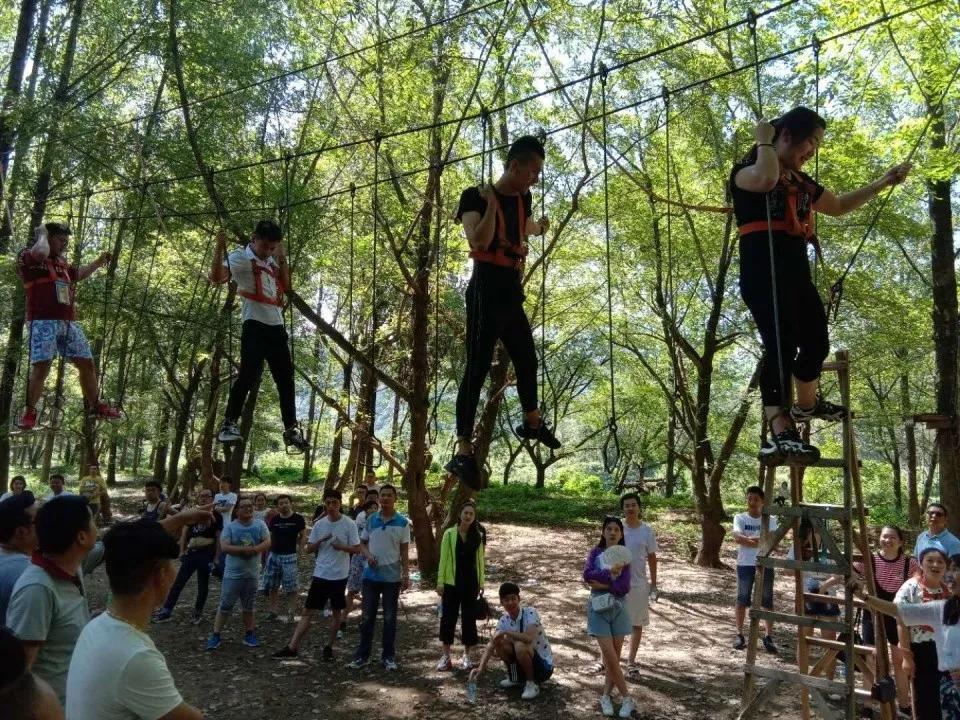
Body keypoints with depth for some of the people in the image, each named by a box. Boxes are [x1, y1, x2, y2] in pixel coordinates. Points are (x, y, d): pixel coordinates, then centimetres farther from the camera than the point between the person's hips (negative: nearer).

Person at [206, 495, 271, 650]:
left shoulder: (260, 525, -1)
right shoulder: (230, 527, -5)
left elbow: (267, 543, -8)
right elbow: (224, 547, -16)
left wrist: (254, 549, -25)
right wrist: (244, 550, -23)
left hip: (251, 574, 2)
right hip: (232, 574, -2)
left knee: (249, 607, 15)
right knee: (225, 606, 3)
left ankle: (249, 634, 27)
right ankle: (215, 635, 14)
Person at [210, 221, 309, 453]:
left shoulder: (271, 261, 18)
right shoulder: (240, 257, -4)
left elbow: (285, 285, 23)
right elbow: (216, 277, -18)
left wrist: (282, 259, 12)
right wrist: (219, 249, -31)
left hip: (277, 325, 7)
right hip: (255, 324, -7)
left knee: (285, 377, 8)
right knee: (249, 374, -18)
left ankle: (291, 429, 16)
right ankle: (229, 424, -10)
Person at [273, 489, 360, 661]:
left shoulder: (349, 524, -9)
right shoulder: (319, 524, 2)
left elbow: (358, 548, -7)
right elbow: (309, 549, 6)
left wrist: (341, 546, -23)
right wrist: (321, 540, -13)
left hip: (339, 576, -2)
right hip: (320, 574, 3)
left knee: (336, 612, 10)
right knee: (308, 611, 3)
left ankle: (328, 646, 24)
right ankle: (292, 647, 5)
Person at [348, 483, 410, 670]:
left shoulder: (402, 522, -4)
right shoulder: (371, 519, 3)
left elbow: (404, 551, -2)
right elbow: (362, 543, 10)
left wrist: (406, 574, -6)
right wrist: (368, 555, -11)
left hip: (392, 577, -2)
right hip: (371, 576, 2)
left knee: (389, 618, 7)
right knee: (367, 617, 8)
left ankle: (388, 656, 18)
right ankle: (362, 655, 18)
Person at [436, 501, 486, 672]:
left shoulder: (477, 536, 2)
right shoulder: (449, 533, -5)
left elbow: (480, 560, 6)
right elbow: (443, 559, -4)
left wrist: (482, 582, 3)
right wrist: (440, 582, -6)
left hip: (471, 583, 2)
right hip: (452, 582, -2)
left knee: (469, 618, 8)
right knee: (448, 617, 3)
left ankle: (467, 656, 22)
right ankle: (445, 656, 16)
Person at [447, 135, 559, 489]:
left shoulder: (523, 200, 14)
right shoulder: (475, 196, -8)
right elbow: (479, 240, -26)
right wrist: (491, 202, -23)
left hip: (512, 293, 8)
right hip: (485, 291, -8)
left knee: (527, 359, 21)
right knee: (477, 368, -14)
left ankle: (532, 422, 45)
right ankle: (463, 451, -13)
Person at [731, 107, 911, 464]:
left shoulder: (800, 181, 23)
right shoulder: (748, 168, -2)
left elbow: (839, 206, 36)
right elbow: (766, 180, -28)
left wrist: (882, 183, 33)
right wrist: (764, 142, -10)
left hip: (796, 272, 9)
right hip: (763, 274, -9)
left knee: (816, 342, 16)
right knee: (781, 346, -21)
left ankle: (806, 405, 41)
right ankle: (778, 434, -25)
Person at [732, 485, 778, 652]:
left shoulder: (770, 520, 2)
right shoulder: (740, 518, -2)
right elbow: (737, 538, -18)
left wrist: (749, 539, -18)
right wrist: (762, 541, -19)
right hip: (745, 565, -1)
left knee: (767, 601, 5)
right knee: (742, 600, 6)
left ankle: (769, 636, 14)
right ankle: (739, 634, 15)